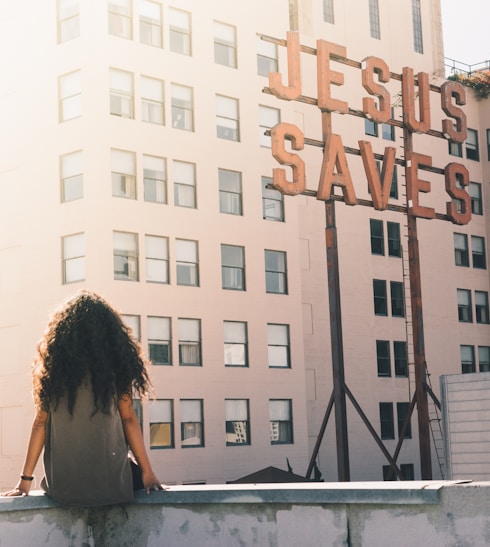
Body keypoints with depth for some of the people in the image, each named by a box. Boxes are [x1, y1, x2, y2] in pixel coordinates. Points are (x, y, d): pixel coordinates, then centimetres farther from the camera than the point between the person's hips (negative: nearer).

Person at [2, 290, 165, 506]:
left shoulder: (54, 367, 2)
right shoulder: (115, 364, -1)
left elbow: (40, 422, 2)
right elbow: (128, 418, -1)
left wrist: (26, 479, 5)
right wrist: (147, 472, 3)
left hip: (63, 485, 2)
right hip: (111, 479, -2)